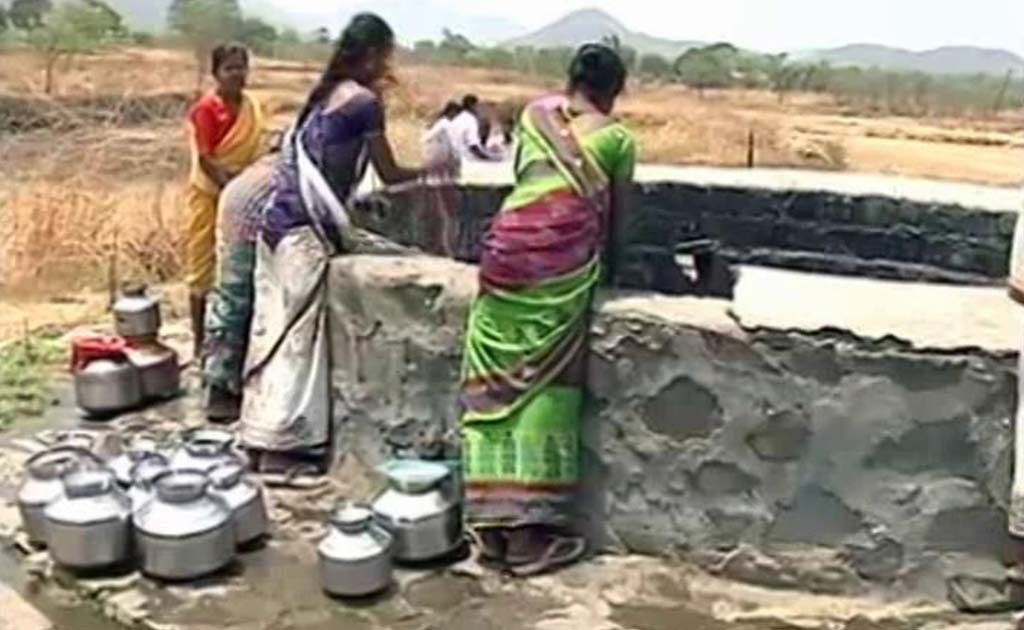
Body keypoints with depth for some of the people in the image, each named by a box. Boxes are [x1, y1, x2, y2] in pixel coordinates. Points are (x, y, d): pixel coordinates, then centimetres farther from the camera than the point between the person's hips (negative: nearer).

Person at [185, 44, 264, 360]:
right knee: (202, 267, 3)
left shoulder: (252, 105, 2)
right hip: (209, 194, -6)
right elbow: (205, 159, -19)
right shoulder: (205, 109, -17)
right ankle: (200, 342, 12)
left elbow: (252, 151, 7)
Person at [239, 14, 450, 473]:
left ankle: (263, 435, 23)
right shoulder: (363, 101, -7)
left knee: (275, 329, 13)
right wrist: (433, 169, 19)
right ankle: (281, 448, 3)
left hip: (279, 221, 8)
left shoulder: (328, 93, 16)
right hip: (304, 229, -8)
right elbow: (389, 175, 1)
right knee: (298, 335, -2)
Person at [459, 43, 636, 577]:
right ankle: (527, 531, 3)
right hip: (564, 252, -3)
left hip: (508, 242, 3)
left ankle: (493, 520, 10)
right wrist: (603, 260, 39)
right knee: (543, 384, 1)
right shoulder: (617, 139, 14)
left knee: (495, 379, 8)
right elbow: (615, 216, 21)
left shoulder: (534, 114, 22)